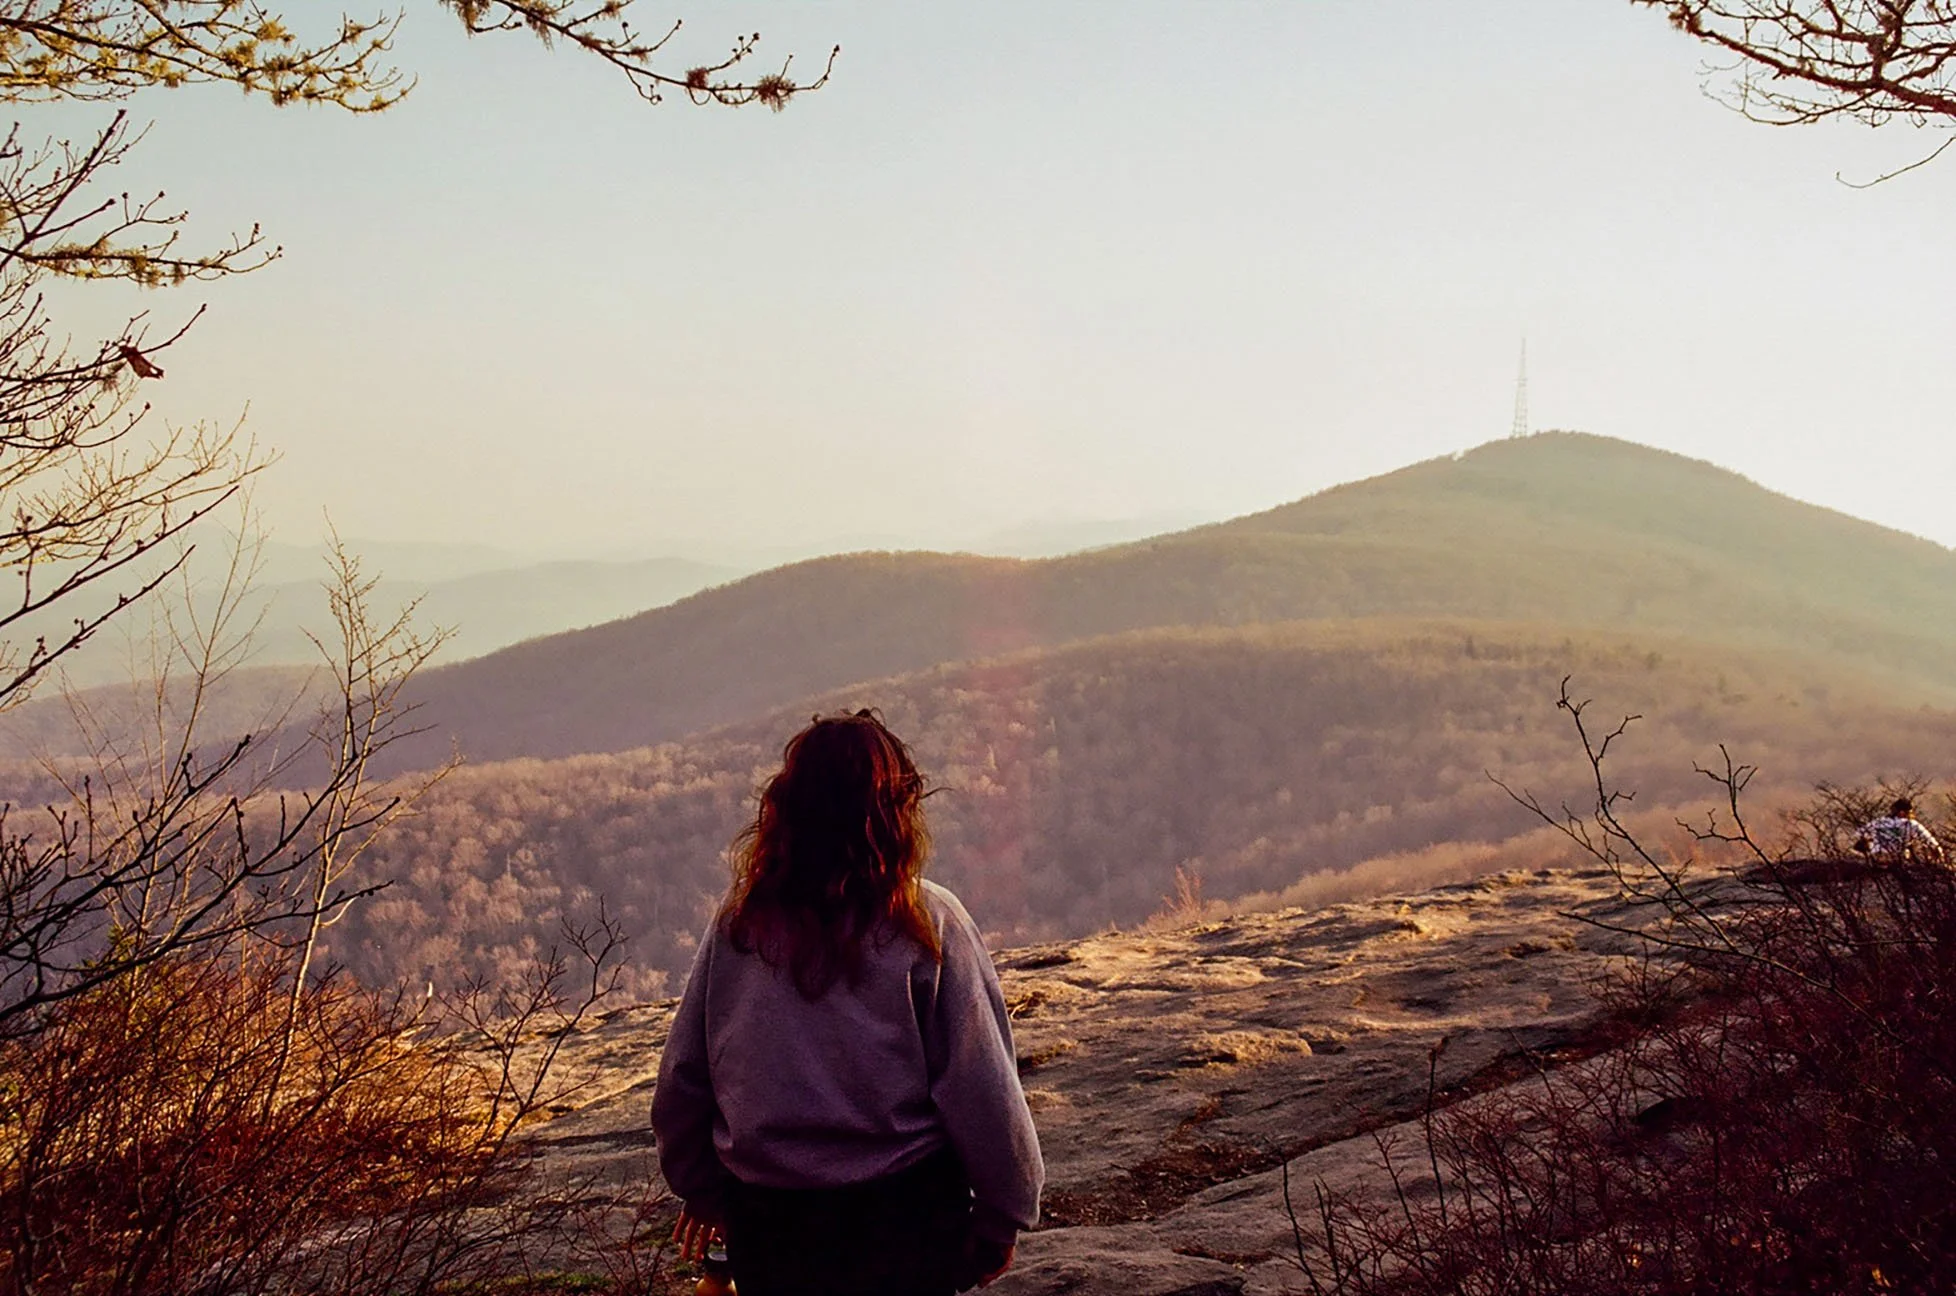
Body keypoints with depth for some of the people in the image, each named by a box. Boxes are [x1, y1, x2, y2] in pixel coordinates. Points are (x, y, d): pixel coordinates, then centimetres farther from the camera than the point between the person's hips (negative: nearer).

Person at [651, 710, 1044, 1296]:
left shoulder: (736, 925, -3)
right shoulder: (928, 922, -12)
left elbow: (682, 1077, 5)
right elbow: (981, 1089, -10)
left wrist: (701, 1188, 21)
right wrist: (1002, 1216, 2)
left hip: (767, 1223, 3)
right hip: (904, 1219, -3)